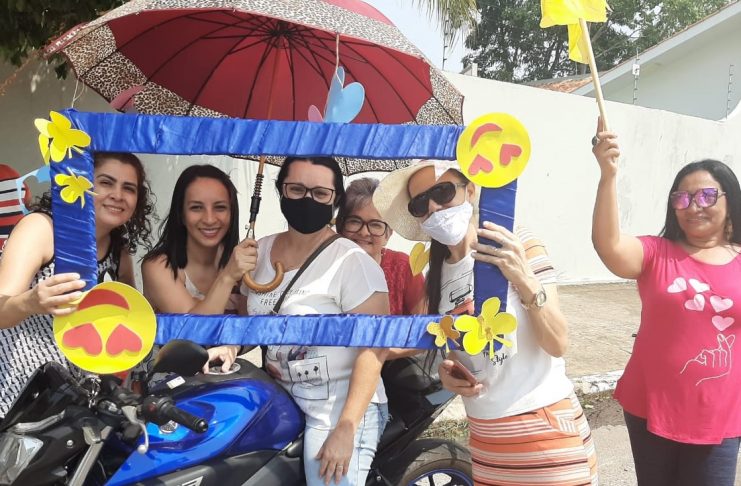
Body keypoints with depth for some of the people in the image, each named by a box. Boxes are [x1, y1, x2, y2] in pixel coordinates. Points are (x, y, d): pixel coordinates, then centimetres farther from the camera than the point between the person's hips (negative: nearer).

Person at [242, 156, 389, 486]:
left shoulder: (351, 262, -14)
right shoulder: (261, 251, 5)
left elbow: (374, 350, -17)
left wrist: (345, 429, -20)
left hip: (339, 406, -5)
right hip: (278, 401, 6)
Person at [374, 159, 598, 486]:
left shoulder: (518, 247, -12)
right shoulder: (435, 275, 4)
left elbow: (558, 345, -17)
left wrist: (524, 280, -30)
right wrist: (446, 373, -5)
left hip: (545, 428, -5)